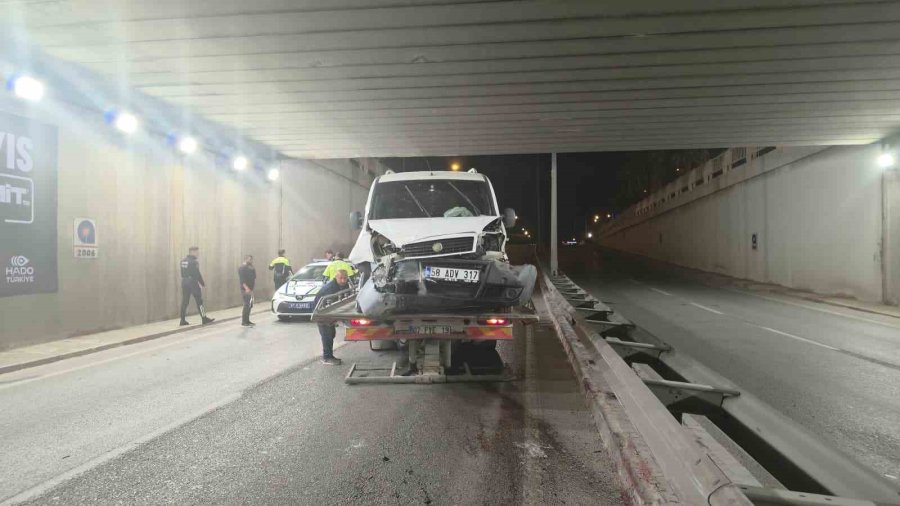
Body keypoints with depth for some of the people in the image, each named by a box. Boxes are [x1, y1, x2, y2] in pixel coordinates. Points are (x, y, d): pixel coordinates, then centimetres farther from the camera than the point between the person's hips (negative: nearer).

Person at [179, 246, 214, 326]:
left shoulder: (183, 261, 10)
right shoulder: (194, 262, -13)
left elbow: (183, 273, 11)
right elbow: (197, 274, -14)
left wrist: (185, 280, 15)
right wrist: (203, 283, -5)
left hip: (184, 283, 7)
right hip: (193, 282, -7)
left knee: (184, 301, 9)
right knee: (199, 301, 0)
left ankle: (183, 320, 10)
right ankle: (204, 318, 3)